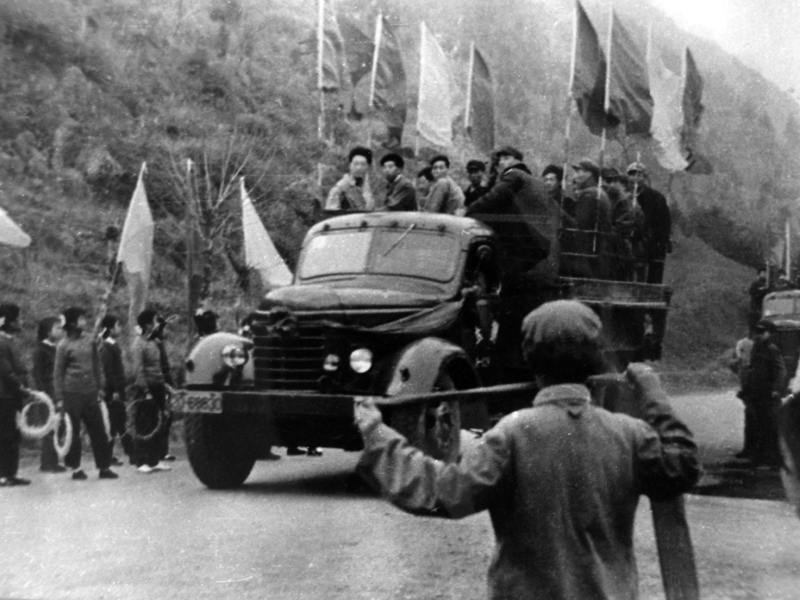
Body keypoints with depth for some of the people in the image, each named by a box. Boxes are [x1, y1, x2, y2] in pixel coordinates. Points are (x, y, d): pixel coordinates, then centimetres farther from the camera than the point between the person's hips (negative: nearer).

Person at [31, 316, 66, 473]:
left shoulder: (58, 349, 14)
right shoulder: (40, 350, -6)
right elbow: (36, 373, -10)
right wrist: (42, 394, -17)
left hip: (59, 394, 7)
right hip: (48, 394, -7)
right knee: (50, 428, -5)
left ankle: (52, 462, 13)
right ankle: (47, 463, 2)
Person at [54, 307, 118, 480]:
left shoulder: (90, 340, 7)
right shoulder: (64, 345, -5)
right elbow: (58, 373, -2)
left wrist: (98, 388, 12)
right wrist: (59, 398, -6)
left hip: (90, 392, 4)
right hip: (72, 393, -4)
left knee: (98, 430, 4)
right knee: (72, 431, 4)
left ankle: (104, 467, 9)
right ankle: (75, 468, 15)